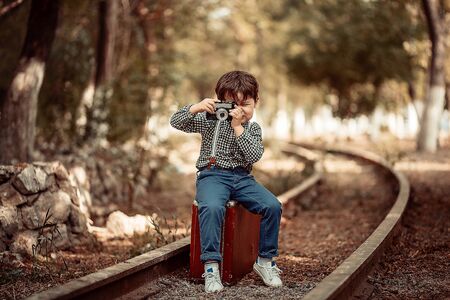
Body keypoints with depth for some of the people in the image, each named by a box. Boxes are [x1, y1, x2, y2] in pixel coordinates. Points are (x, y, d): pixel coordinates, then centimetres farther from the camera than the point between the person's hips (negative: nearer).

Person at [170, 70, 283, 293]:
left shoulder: (253, 129, 10)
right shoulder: (210, 121, 4)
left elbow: (254, 156, -9)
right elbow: (176, 122, -3)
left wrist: (238, 127, -15)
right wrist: (198, 107, -19)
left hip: (242, 177, 3)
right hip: (212, 175, -3)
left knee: (272, 206, -19)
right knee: (212, 207, -36)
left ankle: (265, 260, -2)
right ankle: (211, 265, -30)